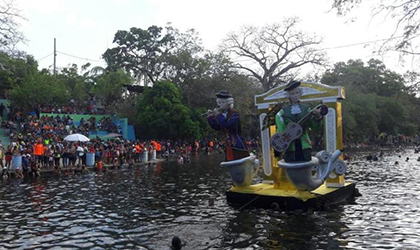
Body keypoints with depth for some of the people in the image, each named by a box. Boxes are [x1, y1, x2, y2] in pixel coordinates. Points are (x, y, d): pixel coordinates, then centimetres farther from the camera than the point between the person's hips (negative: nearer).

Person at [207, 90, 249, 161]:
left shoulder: (234, 114, -12)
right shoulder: (222, 115, 9)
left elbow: (227, 125, -28)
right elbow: (216, 127, 13)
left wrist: (218, 115, -19)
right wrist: (210, 117, 2)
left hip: (238, 146, -7)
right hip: (229, 146, 7)